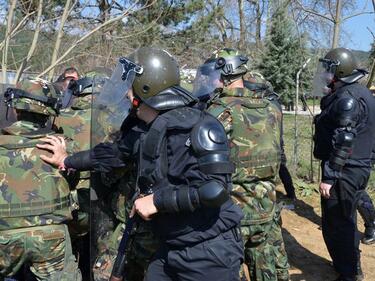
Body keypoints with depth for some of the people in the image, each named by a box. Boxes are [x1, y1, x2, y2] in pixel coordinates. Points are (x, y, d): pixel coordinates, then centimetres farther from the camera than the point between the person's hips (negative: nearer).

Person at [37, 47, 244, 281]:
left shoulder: (197, 126, -21)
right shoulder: (142, 128, 4)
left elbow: (216, 190, -28)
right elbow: (114, 153, 23)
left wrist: (157, 200, -20)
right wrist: (68, 161, 35)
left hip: (210, 253, -7)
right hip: (171, 249, 7)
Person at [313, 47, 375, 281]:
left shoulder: (348, 98, -19)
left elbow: (343, 143, -24)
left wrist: (329, 177, -23)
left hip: (344, 173, -10)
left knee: (336, 225, -1)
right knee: (346, 220, 22)